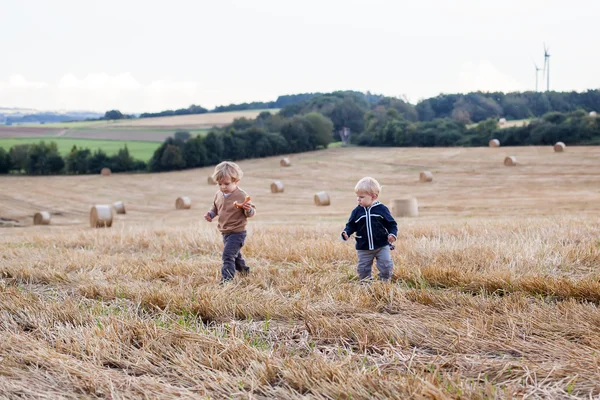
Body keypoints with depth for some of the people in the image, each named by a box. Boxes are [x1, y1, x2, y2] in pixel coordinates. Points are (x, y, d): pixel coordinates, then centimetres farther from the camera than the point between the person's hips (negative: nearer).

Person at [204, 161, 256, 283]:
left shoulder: (242, 196, -19)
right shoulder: (218, 195, 1)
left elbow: (252, 213, -13)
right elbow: (215, 208, 19)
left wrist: (249, 210, -36)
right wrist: (210, 214, -1)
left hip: (237, 233, -8)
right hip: (225, 232, 8)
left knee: (228, 255, -19)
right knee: (235, 254, 26)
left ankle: (226, 279, -19)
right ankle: (243, 270, 49)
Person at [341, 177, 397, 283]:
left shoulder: (381, 209, -7)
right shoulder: (357, 211, -2)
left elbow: (391, 224, -1)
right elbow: (351, 225, 3)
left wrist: (392, 234, -17)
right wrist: (346, 233, -16)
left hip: (382, 246, -2)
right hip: (363, 248, 2)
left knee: (386, 266, -4)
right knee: (363, 268, 8)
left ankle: (384, 281, 17)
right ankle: (364, 282, 27)